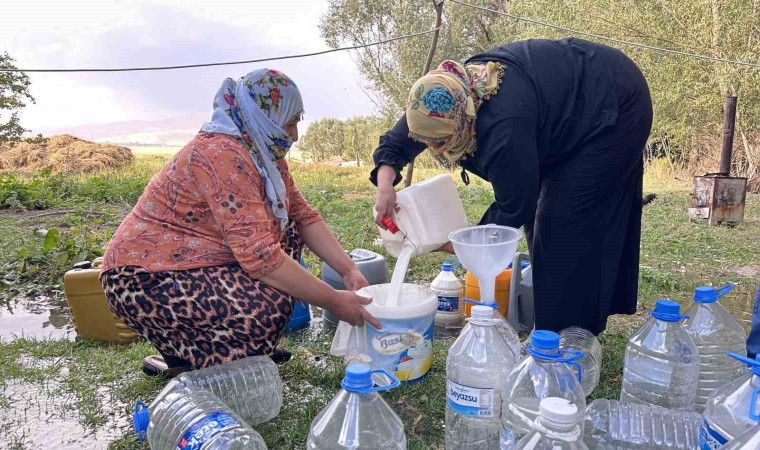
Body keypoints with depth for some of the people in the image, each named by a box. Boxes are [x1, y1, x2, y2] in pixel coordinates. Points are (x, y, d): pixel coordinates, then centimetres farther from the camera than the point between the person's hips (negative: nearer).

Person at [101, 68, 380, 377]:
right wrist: (333, 301, -26)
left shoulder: (264, 151, 3)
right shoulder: (223, 154, -26)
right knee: (270, 306, -27)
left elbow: (303, 215, 3)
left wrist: (349, 270, -8)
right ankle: (178, 361, -1)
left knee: (288, 233, 7)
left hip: (196, 264, 10)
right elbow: (259, 254, -32)